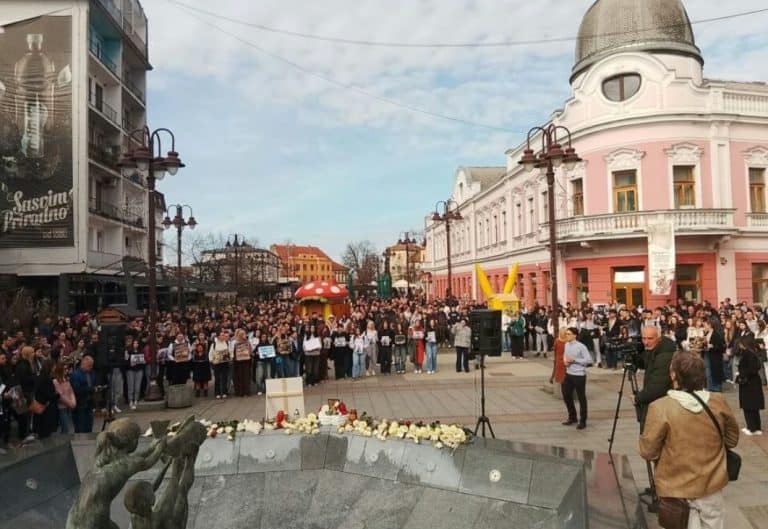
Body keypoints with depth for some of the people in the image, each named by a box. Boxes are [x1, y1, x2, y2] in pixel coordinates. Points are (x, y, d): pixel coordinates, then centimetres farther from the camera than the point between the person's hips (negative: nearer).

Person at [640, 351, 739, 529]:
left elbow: (648, 452, -15)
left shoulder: (660, 408, -24)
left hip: (677, 487, -3)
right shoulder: (719, 402, -12)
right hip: (711, 484, 3)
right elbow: (732, 439, 6)